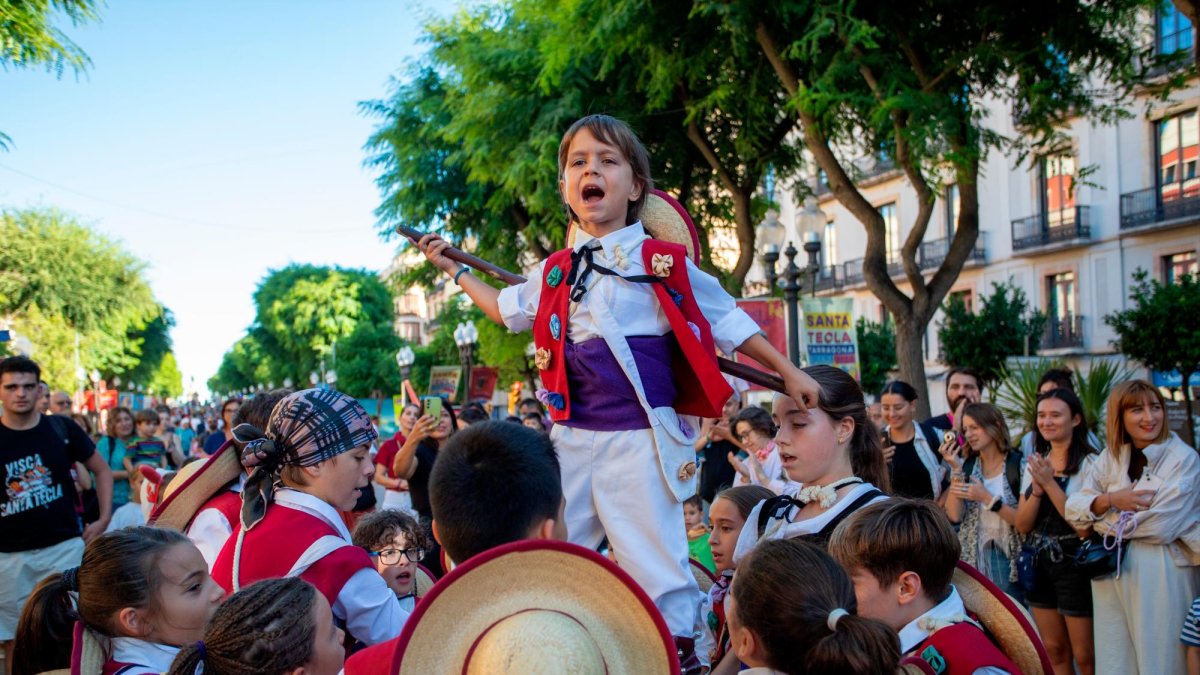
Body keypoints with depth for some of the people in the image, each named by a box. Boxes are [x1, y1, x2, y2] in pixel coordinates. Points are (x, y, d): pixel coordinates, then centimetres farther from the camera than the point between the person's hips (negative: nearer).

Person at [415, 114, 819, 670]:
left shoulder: (666, 263, -3)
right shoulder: (555, 272, 10)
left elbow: (727, 322, 5)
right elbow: (509, 310, 29)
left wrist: (789, 373, 4)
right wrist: (453, 269, 32)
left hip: (640, 438, -5)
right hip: (572, 435, 5)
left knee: (655, 561, -1)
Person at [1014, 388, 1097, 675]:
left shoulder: (1089, 463, -13)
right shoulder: (1034, 463, 7)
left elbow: (1086, 527, -20)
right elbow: (1022, 526, 2)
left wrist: (1050, 484, -21)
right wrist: (1037, 489, -14)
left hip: (1074, 563, -6)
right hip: (1038, 563, 6)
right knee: (1054, 651, 16)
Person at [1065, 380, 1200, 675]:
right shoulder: (1110, 457, 9)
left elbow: (1161, 524, -16)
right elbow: (1073, 508, 3)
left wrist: (1106, 520, -4)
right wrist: (1111, 500, -15)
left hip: (1161, 575, -4)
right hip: (1112, 571, 5)